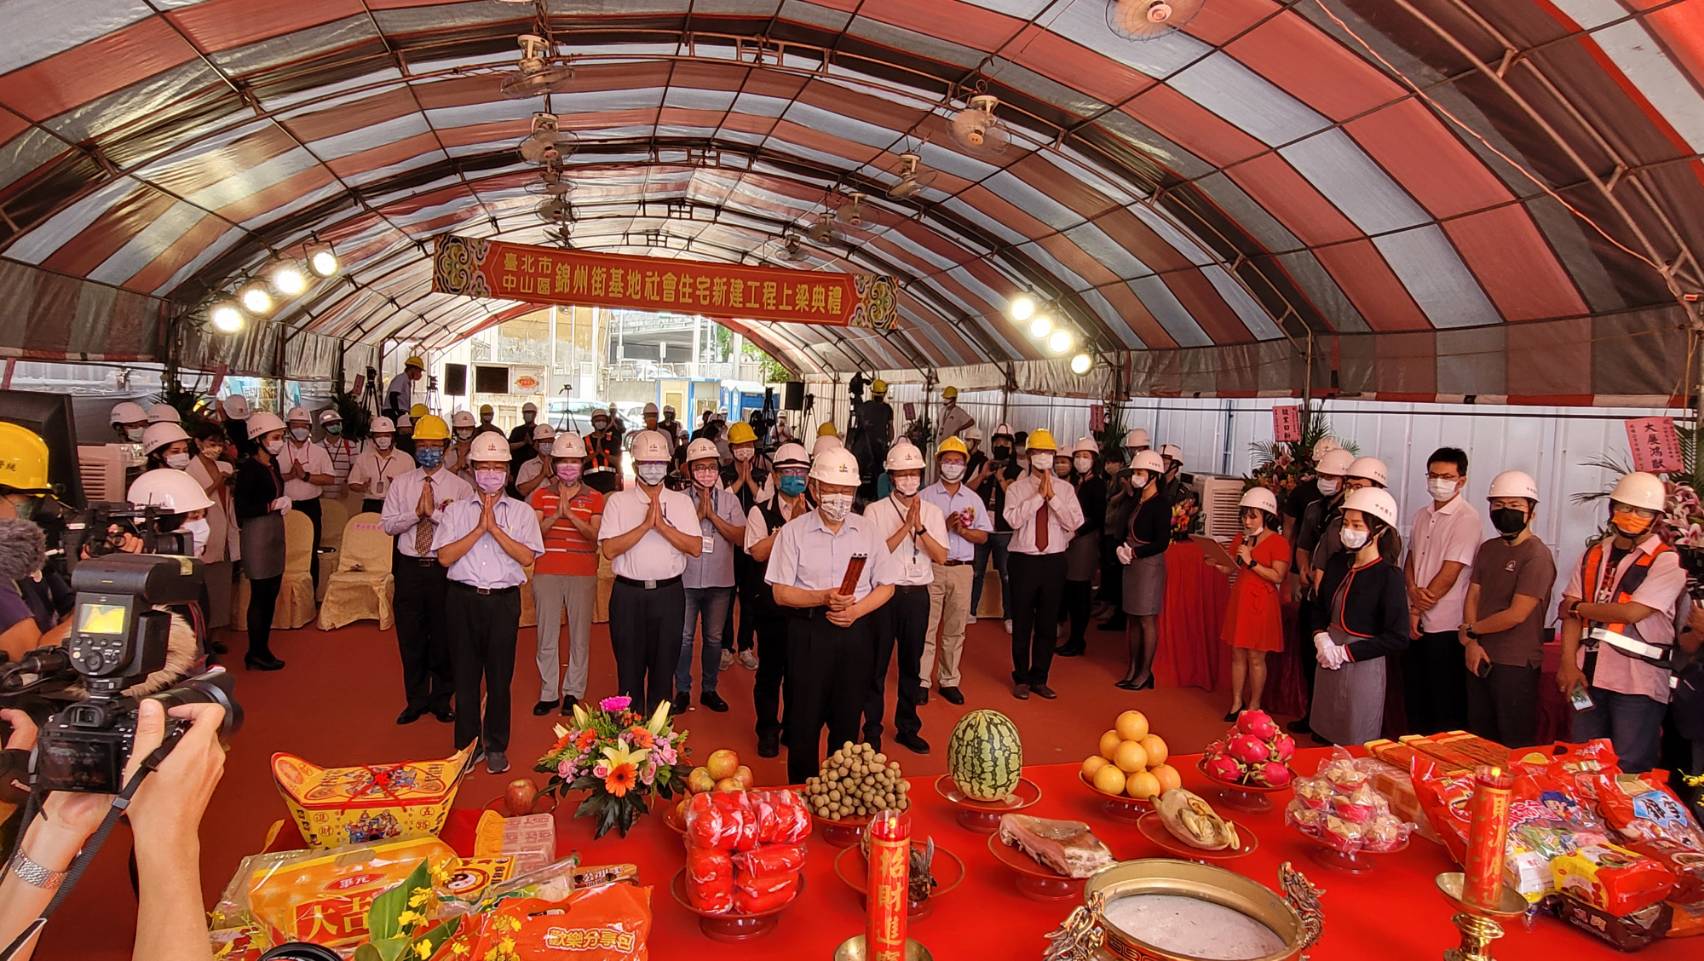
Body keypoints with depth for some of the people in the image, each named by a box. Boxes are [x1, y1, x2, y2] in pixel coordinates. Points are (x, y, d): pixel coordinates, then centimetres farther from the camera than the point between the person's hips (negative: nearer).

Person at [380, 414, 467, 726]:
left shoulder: (461, 487, -3)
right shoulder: (400, 483, 6)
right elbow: (387, 524, 1)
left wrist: (434, 512, -19)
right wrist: (416, 514, -13)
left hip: (444, 568, -2)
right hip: (409, 567, 2)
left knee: (444, 637, 8)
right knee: (410, 638, 10)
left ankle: (442, 700, 25)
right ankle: (416, 700, 26)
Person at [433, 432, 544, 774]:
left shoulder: (522, 512, 4)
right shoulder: (456, 510, 6)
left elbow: (527, 557, -9)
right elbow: (445, 557, -5)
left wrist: (494, 527, -13)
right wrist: (479, 528, -11)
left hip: (503, 601, -1)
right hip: (464, 600, 1)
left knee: (500, 677, 7)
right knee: (465, 674, 9)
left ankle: (496, 746, 21)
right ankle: (467, 744, 24)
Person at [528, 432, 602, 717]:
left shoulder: (594, 498, 5)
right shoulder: (541, 495, 8)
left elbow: (595, 536, -7)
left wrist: (571, 514, -19)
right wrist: (556, 515, -17)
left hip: (583, 574, -1)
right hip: (546, 572, 1)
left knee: (580, 634, 2)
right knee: (546, 635, 4)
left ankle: (573, 692, 12)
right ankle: (548, 692, 14)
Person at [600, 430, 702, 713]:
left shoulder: (682, 501, 5)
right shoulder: (618, 501, 1)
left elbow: (695, 547, -6)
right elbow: (609, 549, -10)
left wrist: (662, 525, -16)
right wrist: (646, 525, -16)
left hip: (669, 593, 1)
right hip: (629, 594, -1)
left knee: (664, 666, 10)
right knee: (629, 667, 9)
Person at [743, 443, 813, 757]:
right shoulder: (760, 512, -2)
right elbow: (758, 552, -16)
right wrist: (792, 523, -18)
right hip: (771, 599, -2)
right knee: (770, 668, 7)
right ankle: (768, 731, 23)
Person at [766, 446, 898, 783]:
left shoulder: (867, 531, 4)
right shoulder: (794, 531, -3)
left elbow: (886, 586, 7)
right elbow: (781, 593, -4)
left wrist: (856, 610, -11)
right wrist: (823, 597, -21)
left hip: (856, 631, 2)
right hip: (808, 632, -2)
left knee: (847, 719, 12)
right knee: (805, 718, 6)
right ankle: (802, 790, 23)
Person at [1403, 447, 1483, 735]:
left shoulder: (1467, 518, -12)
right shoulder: (1422, 516, 10)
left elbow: (1449, 574, -16)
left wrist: (1417, 610, -10)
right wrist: (1414, 591, -8)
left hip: (1445, 626, -7)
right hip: (1415, 622, 7)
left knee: (1446, 703, 5)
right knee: (1414, 696, 16)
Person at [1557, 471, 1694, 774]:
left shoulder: (1668, 562, -5)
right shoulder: (1594, 554, 11)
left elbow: (1631, 613, -16)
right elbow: (1571, 612, 4)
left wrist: (1578, 607, -2)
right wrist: (1569, 664, -6)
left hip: (1638, 684, -5)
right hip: (1590, 677, 5)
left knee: (1629, 773, 1)